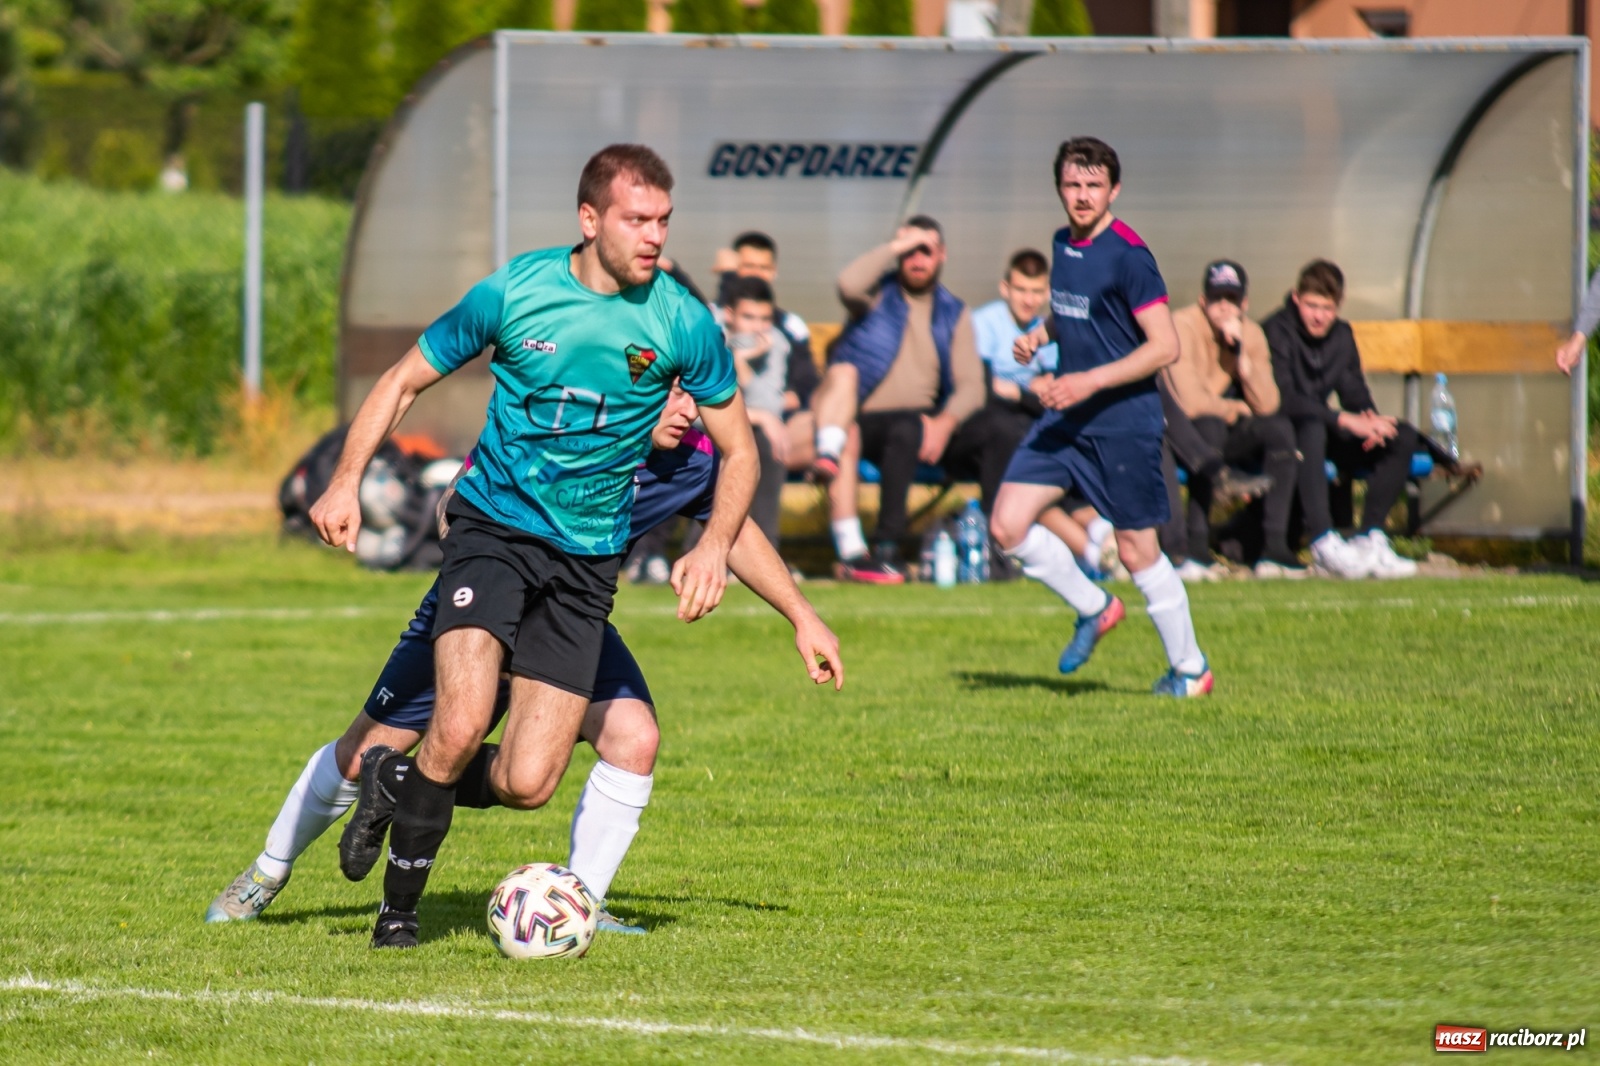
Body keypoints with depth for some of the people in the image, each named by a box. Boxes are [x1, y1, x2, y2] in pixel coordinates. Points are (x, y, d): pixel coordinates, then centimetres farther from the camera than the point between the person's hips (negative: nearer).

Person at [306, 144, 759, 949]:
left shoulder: (682, 323, -6)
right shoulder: (513, 292, -8)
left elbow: (737, 449, 5)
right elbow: (406, 380, 5)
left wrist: (714, 545, -12)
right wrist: (346, 482, -8)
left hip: (588, 557, 2)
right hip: (493, 527, -2)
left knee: (526, 786, -7)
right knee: (461, 726, -24)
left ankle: (411, 785, 26)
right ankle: (398, 908, -3)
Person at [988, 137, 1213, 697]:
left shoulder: (1128, 255, -15)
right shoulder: (1063, 244, 8)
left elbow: (1165, 345, -18)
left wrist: (1090, 381, -23)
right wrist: (1039, 334, 6)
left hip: (1124, 420, -7)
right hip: (1066, 418, 7)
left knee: (1137, 550, 0)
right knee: (1008, 525, -2)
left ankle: (1190, 669, 16)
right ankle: (1094, 608, 19)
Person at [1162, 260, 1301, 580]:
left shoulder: (1251, 334, 1)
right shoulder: (1183, 327, -18)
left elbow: (1266, 405, -10)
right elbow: (1190, 403, -26)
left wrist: (1240, 352, -19)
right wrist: (1233, 409, -10)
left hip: (1224, 434, 6)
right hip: (1176, 432, -6)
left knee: (1279, 429, -16)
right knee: (1209, 425, -35)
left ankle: (1275, 548, -20)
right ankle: (1195, 550, -33)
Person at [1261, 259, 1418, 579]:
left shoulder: (1342, 335, 7)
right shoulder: (1278, 331, -15)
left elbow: (1356, 393, 10)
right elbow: (1282, 399, -25)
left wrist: (1370, 420, -16)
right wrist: (1343, 420, -33)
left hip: (1324, 432, 7)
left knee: (1402, 437, -10)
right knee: (1311, 428, -40)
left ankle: (1369, 538, -16)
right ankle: (1323, 544, -47)